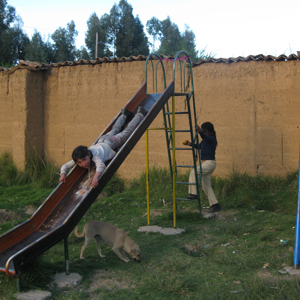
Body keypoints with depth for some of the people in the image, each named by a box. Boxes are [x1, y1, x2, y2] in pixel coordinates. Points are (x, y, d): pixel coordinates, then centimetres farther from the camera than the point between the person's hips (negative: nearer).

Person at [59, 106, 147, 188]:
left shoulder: (95, 157, -46)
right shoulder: (78, 159, -30)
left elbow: (101, 166, -64)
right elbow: (64, 166, -24)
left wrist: (96, 177, -79)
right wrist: (63, 174, -43)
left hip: (109, 143, -5)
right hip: (100, 142, 5)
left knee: (128, 131, 17)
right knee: (115, 130, 33)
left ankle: (139, 115, 38)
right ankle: (124, 115, 56)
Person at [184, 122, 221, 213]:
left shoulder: (211, 139, -13)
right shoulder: (205, 140, 15)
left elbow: (205, 137, -37)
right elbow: (199, 146, 32)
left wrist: (200, 131, -55)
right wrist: (190, 144, 23)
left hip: (210, 163, -10)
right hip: (205, 163, 10)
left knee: (193, 172, -23)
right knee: (206, 186, 10)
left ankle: (193, 193, -19)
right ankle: (215, 204, 15)